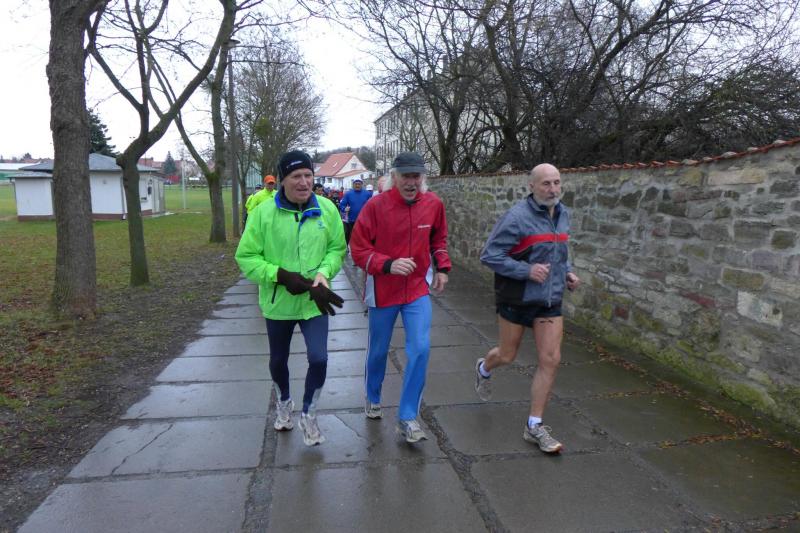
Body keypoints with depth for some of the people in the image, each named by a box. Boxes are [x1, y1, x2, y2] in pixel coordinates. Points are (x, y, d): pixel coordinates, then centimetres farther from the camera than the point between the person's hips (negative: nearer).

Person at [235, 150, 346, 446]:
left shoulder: (327, 209, -6)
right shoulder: (263, 212, -13)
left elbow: (337, 248, 2)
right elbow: (246, 257, -10)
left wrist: (324, 272, -17)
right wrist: (282, 276, -21)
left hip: (314, 300, 0)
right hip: (278, 300, 0)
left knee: (319, 359, -9)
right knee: (278, 359, 19)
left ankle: (308, 414, 19)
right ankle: (284, 402, 50)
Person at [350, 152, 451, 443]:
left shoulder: (433, 204, -4)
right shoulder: (375, 206, -15)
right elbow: (358, 249, -13)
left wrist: (442, 267, 7)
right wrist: (388, 265, -26)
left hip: (418, 289, 2)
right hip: (383, 289, -2)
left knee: (420, 349, -8)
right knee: (378, 350, 14)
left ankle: (407, 417, 7)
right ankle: (372, 398, 43)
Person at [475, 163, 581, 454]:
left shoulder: (562, 214, 6)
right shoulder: (517, 217, -18)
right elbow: (489, 255, -18)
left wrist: (567, 272, 5)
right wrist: (527, 270, -26)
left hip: (550, 299, 6)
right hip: (516, 298, -5)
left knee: (551, 360, 1)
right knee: (507, 355, 12)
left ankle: (535, 426, 14)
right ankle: (484, 369, 50)